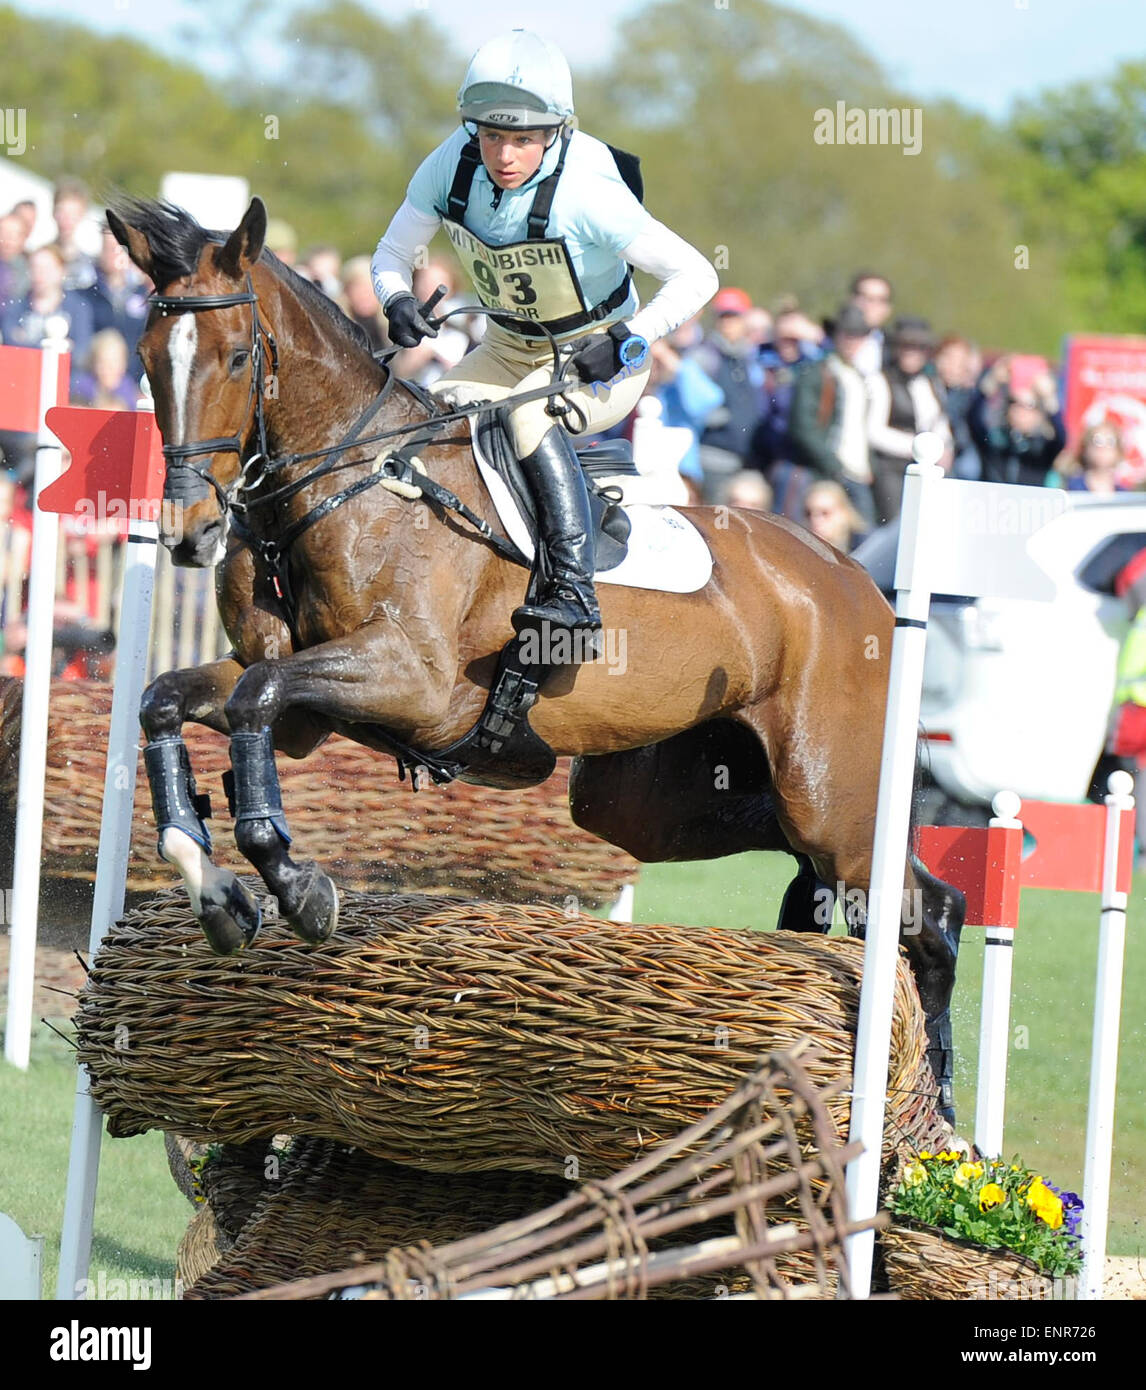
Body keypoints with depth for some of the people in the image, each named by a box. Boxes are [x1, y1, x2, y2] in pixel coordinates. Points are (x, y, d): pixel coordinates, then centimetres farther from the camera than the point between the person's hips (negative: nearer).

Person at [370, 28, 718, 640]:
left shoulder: (585, 193, -28)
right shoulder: (451, 167, -14)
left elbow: (696, 276, -23)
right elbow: (392, 252, 1)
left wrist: (625, 341, -33)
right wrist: (397, 300, -21)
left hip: (600, 362, -6)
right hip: (510, 352, 6)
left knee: (528, 415, -34)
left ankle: (574, 592, -39)